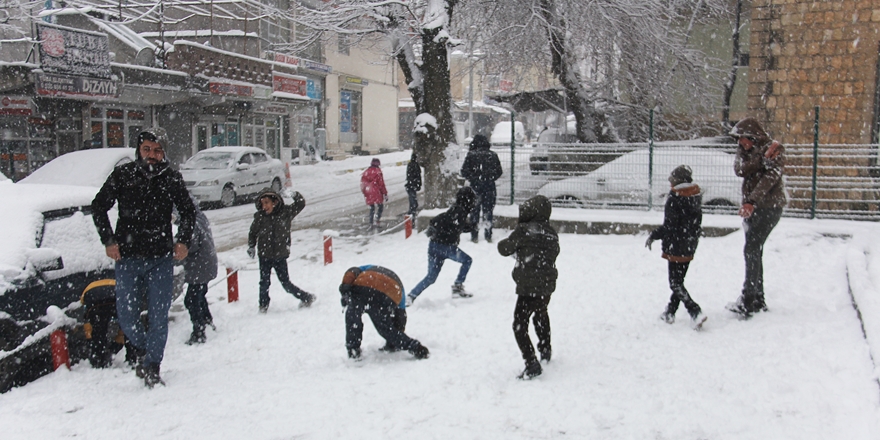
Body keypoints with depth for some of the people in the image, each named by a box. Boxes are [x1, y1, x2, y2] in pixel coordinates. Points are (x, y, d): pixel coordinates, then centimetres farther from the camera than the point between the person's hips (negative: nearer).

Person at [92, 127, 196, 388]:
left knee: (158, 315, -1)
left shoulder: (171, 178, 2)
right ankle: (144, 350, 30)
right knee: (127, 315, 1)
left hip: (161, 258, 0)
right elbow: (99, 207, 8)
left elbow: (188, 211, 14)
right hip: (127, 258, 0)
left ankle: (152, 368, 12)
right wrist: (108, 240, -1)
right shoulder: (122, 175, 0)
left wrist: (183, 241, 0)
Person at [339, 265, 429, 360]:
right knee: (386, 328, 20)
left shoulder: (369, 268, 41)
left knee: (352, 317, 24)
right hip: (384, 298, 2)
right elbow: (400, 315, 41)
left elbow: (352, 272, 16)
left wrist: (345, 286, 1)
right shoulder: (398, 286, 42)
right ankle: (414, 346, 11)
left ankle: (353, 350, 24)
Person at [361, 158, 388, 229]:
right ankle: (378, 222, -5)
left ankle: (371, 223, 11)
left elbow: (362, 183, 12)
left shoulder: (366, 172, 8)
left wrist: (365, 193, 22)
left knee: (372, 208, 15)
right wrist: (385, 194, -5)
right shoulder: (378, 171, -8)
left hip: (368, 193, 5)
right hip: (377, 192, -5)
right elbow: (381, 183, -10)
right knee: (380, 206, 6)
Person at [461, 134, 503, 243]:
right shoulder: (493, 155, 2)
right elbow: (499, 172, 5)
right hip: (489, 187, 2)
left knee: (474, 212, 7)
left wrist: (472, 178, 9)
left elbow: (464, 172, -7)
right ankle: (488, 236, 12)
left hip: (475, 186, -2)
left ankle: (474, 236, 7)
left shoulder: (471, 155, -6)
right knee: (488, 211, 9)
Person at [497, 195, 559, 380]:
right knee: (541, 315, 31)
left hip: (529, 286, -7)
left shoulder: (523, 230, -14)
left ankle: (532, 364, -10)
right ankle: (545, 350, 45)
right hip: (548, 284, 7)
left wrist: (503, 243, 19)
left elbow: (505, 249, -5)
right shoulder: (552, 233, 4)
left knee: (520, 325, -1)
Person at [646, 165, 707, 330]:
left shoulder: (675, 197, -18)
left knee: (676, 284, -3)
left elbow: (669, 226, -19)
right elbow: (697, 224, 10)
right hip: (690, 248, 8)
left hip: (676, 247, -8)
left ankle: (696, 312, -15)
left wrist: (653, 236, -8)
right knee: (679, 280, 17)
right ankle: (670, 312, 23)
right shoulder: (696, 195, 5)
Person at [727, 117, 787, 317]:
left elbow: (771, 177, -20)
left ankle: (748, 301, -17)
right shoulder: (744, 150, 12)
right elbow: (739, 169, -7)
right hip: (751, 207, 8)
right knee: (753, 252, 9)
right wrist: (762, 159, -19)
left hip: (769, 206, -8)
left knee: (752, 250, -15)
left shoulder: (775, 149, -7)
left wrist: (752, 201, -30)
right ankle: (758, 301, 17)